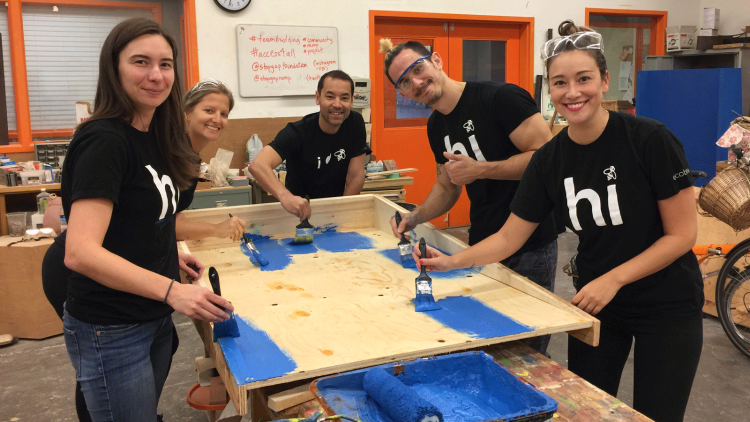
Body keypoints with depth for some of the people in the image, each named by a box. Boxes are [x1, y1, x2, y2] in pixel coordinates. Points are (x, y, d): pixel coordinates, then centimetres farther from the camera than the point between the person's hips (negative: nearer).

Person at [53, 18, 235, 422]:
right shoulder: (104, 140, -20)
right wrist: (172, 290, -34)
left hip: (155, 318, 9)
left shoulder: (152, 135, 6)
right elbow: (80, 252, -29)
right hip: (110, 333, -8)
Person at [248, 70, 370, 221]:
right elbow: (257, 166, -32)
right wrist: (284, 195, -51)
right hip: (298, 214, -3)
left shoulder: (355, 123, -6)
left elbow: (356, 176, -2)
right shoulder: (297, 133, -17)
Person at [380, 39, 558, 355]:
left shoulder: (501, 98, -15)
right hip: (482, 245, 7)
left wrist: (479, 169, -20)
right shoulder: (436, 127, 8)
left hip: (531, 246, -6)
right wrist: (415, 218, 2)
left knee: (527, 350, 5)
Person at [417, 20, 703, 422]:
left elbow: (682, 233, -15)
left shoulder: (650, 140, -19)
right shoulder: (549, 159, -8)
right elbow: (509, 238, -3)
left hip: (666, 308, -3)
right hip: (594, 303, 3)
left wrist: (613, 279, -23)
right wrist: (452, 261, -17)